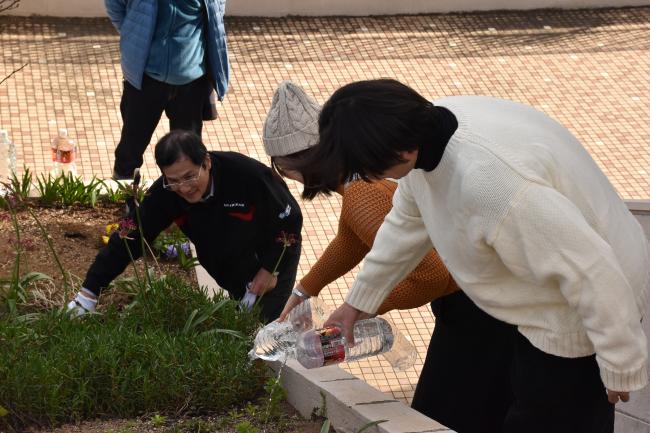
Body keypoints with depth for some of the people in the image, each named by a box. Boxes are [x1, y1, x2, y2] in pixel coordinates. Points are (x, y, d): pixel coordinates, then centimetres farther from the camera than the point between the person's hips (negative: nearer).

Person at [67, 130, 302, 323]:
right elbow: (128, 240, -22)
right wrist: (88, 294, -25)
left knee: (267, 320, -6)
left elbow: (290, 218, -22)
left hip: (276, 249, -3)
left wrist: (270, 270, -16)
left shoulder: (248, 174, -38)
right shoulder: (164, 193, -28)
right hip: (227, 264, 4)